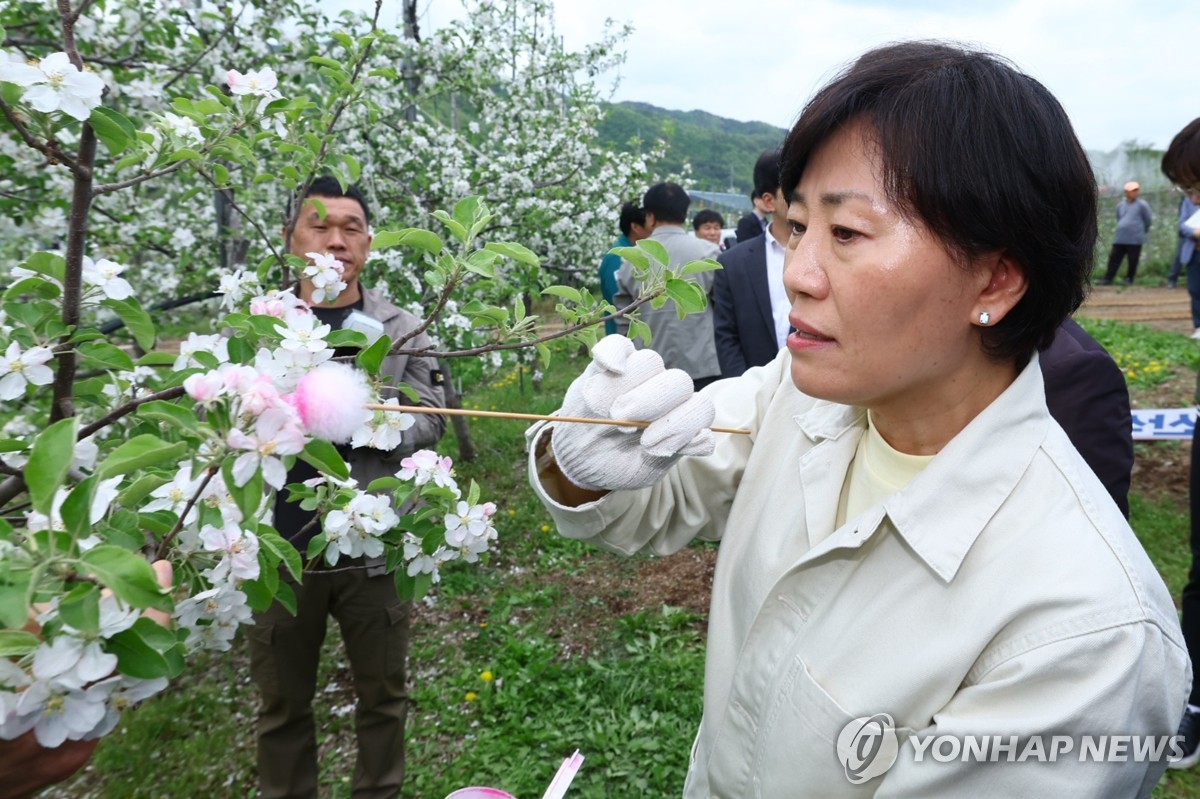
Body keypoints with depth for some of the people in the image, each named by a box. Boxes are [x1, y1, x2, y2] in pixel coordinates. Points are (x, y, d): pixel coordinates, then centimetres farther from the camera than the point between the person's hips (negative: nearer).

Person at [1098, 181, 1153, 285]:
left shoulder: (1142, 205, -3)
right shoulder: (1120, 205, 11)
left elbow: (1148, 220, 4)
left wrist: (1142, 231, 14)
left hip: (1135, 239, -4)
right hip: (1120, 238, 4)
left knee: (1133, 260, 0)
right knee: (1114, 257, 1)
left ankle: (1129, 279, 12)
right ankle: (1108, 279, 2)